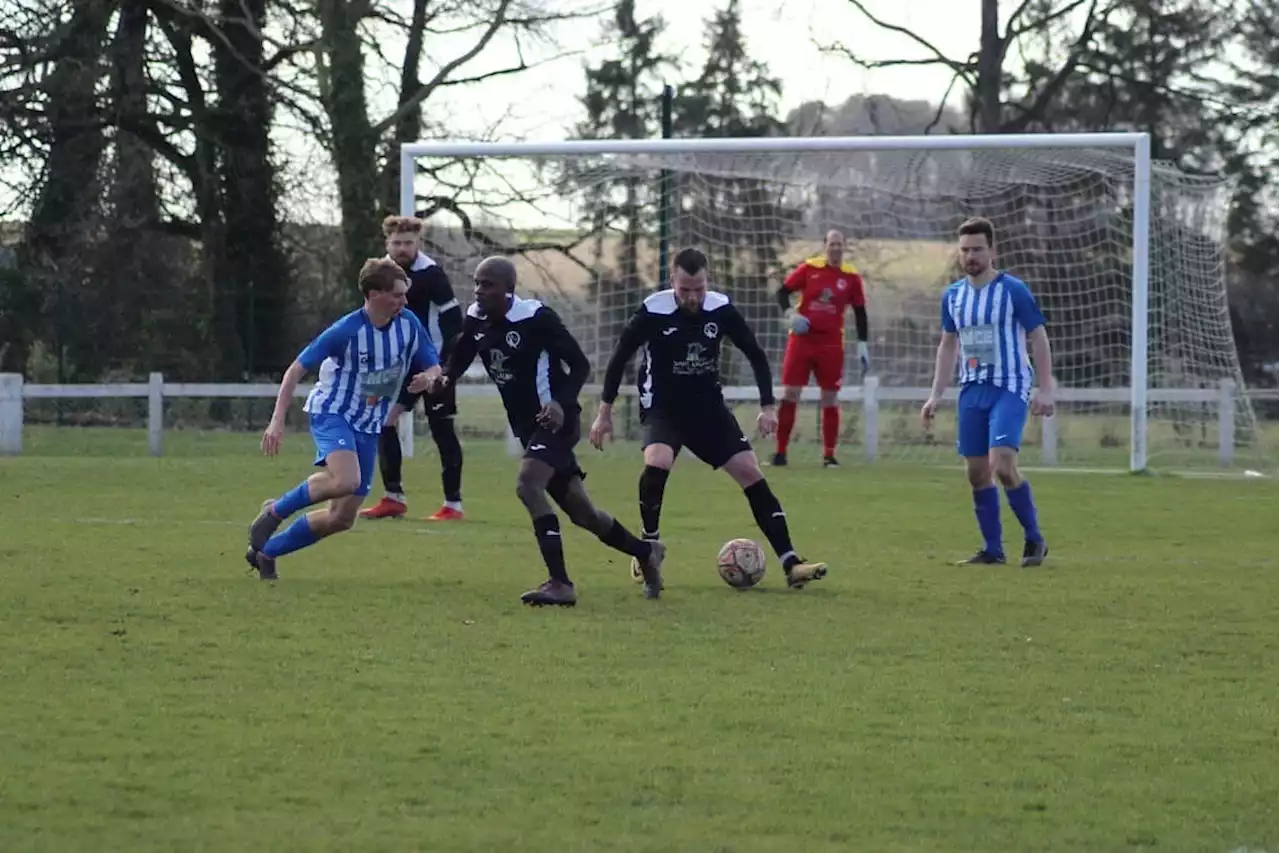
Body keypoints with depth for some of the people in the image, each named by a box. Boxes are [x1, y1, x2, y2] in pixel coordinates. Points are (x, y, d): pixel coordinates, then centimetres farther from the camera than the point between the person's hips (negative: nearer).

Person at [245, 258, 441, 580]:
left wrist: (428, 378, -20)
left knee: (342, 517, 4)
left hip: (368, 427, 6)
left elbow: (435, 369, 6)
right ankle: (275, 512, -11)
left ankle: (265, 551, 20)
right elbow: (297, 370, -12)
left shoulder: (408, 325, -5)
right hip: (332, 412, -6)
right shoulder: (346, 331, -19)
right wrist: (278, 420, -20)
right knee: (346, 480, -35)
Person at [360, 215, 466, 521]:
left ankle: (453, 505, 1)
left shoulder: (430, 274, -17)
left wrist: (448, 366, -20)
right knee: (381, 420, 0)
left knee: (442, 429, -4)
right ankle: (394, 498, 8)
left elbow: (453, 318, -17)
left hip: (435, 361, -7)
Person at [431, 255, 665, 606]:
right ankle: (647, 553, 39)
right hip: (527, 426, 8)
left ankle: (560, 583, -27)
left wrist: (562, 403, -32)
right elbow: (459, 359, 11)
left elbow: (580, 364, -16)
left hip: (555, 421, -8)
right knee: (580, 512, 16)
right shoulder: (476, 320, 0)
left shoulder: (536, 318, -19)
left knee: (528, 485, -29)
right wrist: (444, 377, -13)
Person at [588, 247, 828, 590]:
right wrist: (605, 412, -2)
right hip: (663, 407, -3)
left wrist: (767, 407, -4)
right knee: (656, 462, -32)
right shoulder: (653, 312, -17)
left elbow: (756, 355, 2)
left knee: (751, 472, -6)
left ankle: (790, 564, -5)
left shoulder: (720, 308, -10)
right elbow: (620, 357, -5)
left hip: (709, 407, 3)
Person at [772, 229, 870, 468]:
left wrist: (862, 345, 4)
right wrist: (790, 314, -16)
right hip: (802, 339, -1)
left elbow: (860, 312, 8)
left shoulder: (851, 277, 1)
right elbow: (783, 292, 2)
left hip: (831, 344, 1)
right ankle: (780, 451, 3)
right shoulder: (809, 268, -2)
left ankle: (829, 454, 8)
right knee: (790, 394, -3)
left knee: (830, 399, 2)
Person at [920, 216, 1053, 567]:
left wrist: (1045, 389, -11)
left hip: (1009, 388, -6)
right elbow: (948, 345, 19)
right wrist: (936, 395, 14)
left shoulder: (1013, 291, -7)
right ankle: (992, 549, 14)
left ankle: (1034, 539, -4)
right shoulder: (953, 295, 9)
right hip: (972, 390, 6)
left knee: (1002, 466, -19)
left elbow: (1038, 338, -5)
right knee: (977, 472, 4)